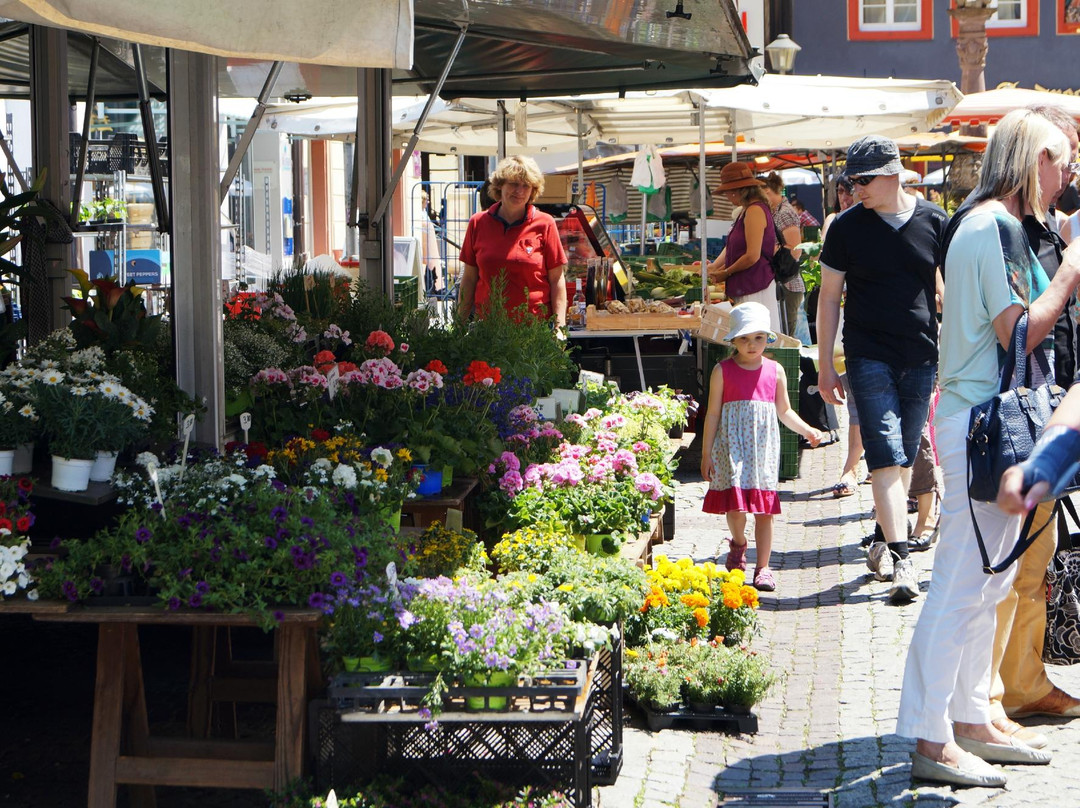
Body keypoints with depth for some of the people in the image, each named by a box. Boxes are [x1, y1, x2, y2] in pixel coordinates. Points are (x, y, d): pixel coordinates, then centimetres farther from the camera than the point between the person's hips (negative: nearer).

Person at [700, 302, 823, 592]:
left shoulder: (775, 371, 8)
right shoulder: (723, 371, 2)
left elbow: (784, 411, 18)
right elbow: (713, 413, 4)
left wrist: (807, 430, 3)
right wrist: (706, 453, 2)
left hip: (764, 448, 2)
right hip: (732, 446, -2)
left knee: (764, 508, -2)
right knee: (736, 504, -12)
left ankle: (763, 567, 7)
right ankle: (738, 544, 19)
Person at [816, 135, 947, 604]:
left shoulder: (934, 223, 3)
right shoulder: (848, 227, 1)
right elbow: (829, 296, 5)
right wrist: (825, 365, 2)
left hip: (922, 358, 2)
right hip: (869, 358, -2)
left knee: (905, 456, 10)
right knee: (887, 454, -13)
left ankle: (885, 547, 25)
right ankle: (900, 559, -18)